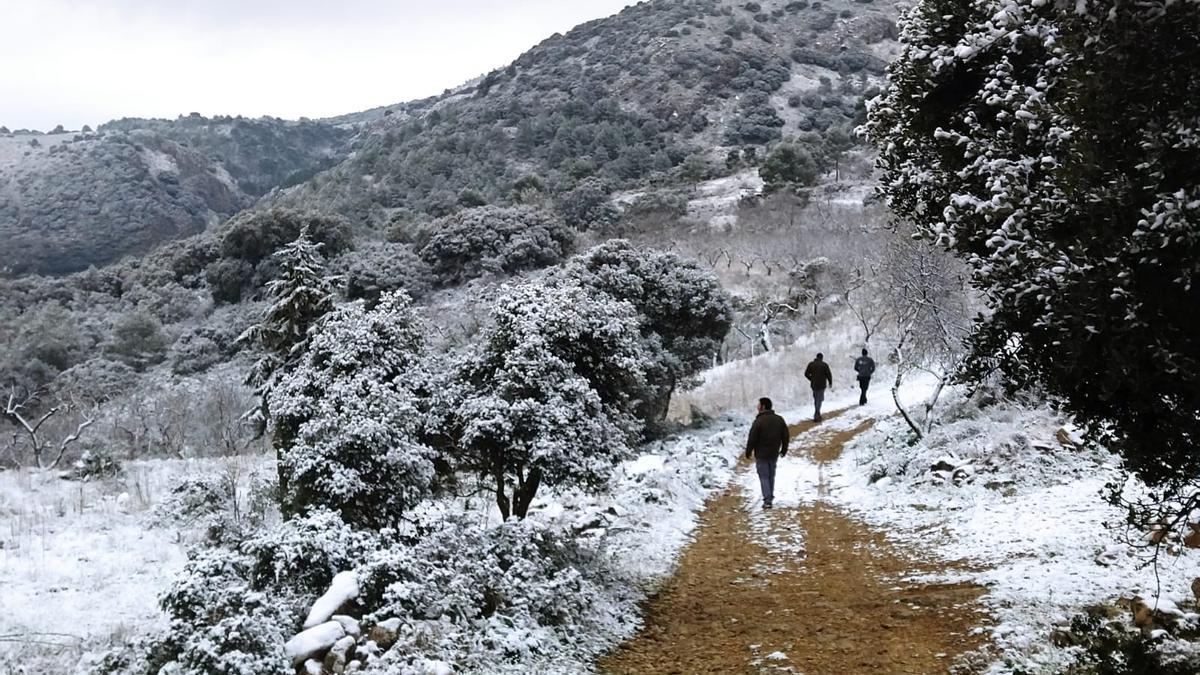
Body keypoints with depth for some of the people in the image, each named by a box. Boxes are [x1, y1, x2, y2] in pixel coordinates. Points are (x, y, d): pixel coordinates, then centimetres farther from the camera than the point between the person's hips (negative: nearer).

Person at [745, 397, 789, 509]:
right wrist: (783, 450, 19)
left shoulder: (759, 421, -18)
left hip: (761, 455, -5)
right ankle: (770, 497, 26)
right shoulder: (779, 419, 2)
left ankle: (767, 500, -8)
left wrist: (748, 452, -3)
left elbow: (752, 439, -16)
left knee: (764, 477, 0)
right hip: (774, 454, 5)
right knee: (771, 476, 18)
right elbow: (785, 436, 8)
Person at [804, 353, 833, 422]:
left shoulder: (811, 364, 3)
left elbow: (806, 374, 6)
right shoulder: (824, 365, -8)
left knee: (816, 399, 18)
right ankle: (816, 416, -8)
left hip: (814, 385, 4)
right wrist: (830, 382, 8)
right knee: (819, 400, -2)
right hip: (821, 385, -4)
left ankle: (817, 415, 25)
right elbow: (829, 374, -8)